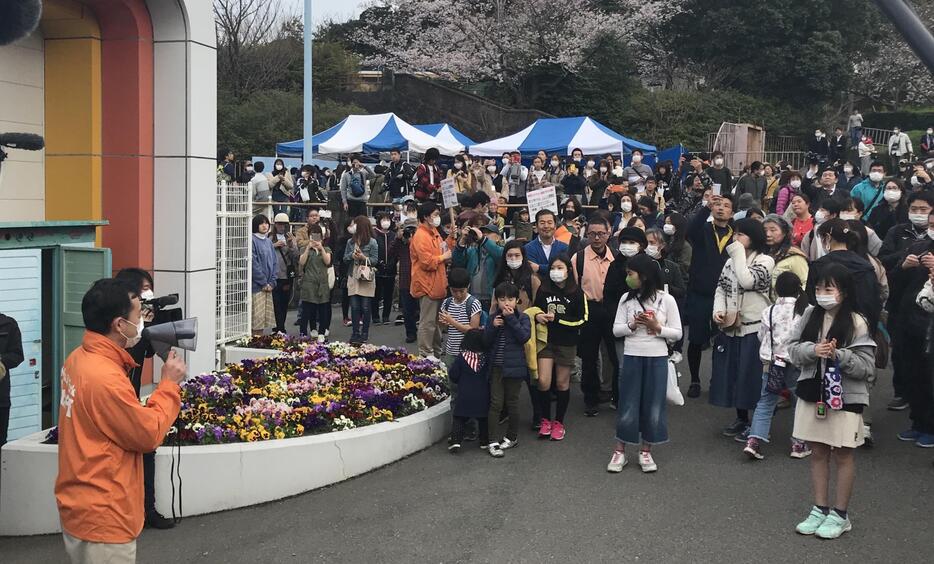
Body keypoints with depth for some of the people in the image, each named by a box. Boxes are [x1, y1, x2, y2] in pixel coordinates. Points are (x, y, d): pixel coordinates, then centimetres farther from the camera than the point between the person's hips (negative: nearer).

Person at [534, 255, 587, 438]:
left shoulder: (576, 292, -5)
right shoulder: (543, 290, 3)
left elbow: (581, 319, -7)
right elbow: (535, 308, 17)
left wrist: (556, 319, -16)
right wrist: (537, 316, -7)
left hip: (567, 343, -2)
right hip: (546, 340, 2)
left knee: (562, 383, 8)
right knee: (543, 381, -8)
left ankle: (558, 423, 22)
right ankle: (545, 420, 11)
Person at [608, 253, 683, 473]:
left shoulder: (666, 299, -4)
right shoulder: (627, 299, 2)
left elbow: (677, 333, -1)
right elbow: (616, 329, 3)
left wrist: (657, 327, -16)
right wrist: (632, 326, -15)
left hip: (657, 358, -1)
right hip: (632, 357, 1)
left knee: (654, 405, 6)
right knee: (628, 405, 4)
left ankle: (646, 451, 20)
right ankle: (620, 451, 16)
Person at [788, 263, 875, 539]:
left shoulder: (856, 323, -12)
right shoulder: (809, 315, 1)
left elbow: (867, 366, -12)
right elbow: (792, 349, 2)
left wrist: (838, 355, -24)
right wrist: (813, 350, -17)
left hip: (845, 398, -4)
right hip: (812, 394, 4)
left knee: (842, 455, 8)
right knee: (817, 453, 13)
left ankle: (840, 515, 20)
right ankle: (820, 509, 25)